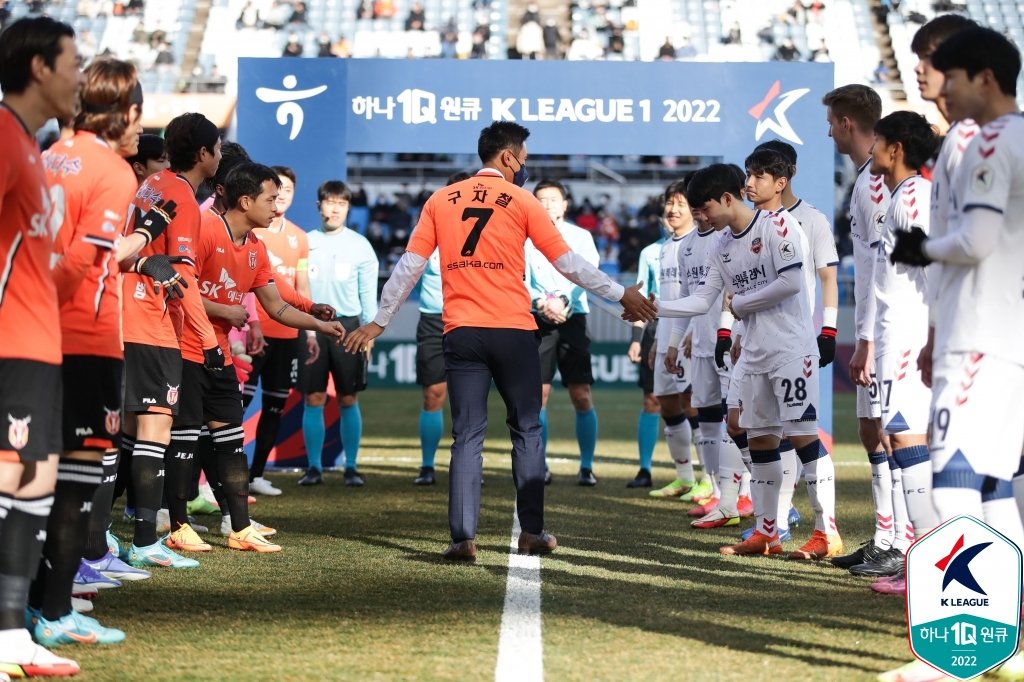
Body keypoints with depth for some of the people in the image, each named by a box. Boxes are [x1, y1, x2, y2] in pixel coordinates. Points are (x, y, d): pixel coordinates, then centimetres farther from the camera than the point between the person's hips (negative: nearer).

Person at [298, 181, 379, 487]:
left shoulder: (360, 245, 6)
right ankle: (314, 467, 5)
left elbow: (368, 292, 6)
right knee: (313, 399, 0)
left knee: (348, 399, 0)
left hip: (348, 325, -1)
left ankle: (351, 466, 7)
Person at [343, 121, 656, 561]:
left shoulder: (441, 200, 9)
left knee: (467, 437, 3)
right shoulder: (521, 202, 1)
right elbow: (568, 263, 2)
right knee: (527, 430, 12)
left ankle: (462, 537, -7)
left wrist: (379, 322, 13)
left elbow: (409, 267, 5)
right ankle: (532, 532, 12)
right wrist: (622, 296, 11)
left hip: (461, 334, 2)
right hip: (514, 332, -2)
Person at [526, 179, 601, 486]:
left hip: (573, 318, -1)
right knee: (538, 395, -4)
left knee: (582, 396, -6)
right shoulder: (527, 240, 10)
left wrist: (563, 300, -21)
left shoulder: (580, 237, 7)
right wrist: (542, 303, -16)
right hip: (538, 321, 1)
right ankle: (539, 466, 3)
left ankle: (587, 466, 1)